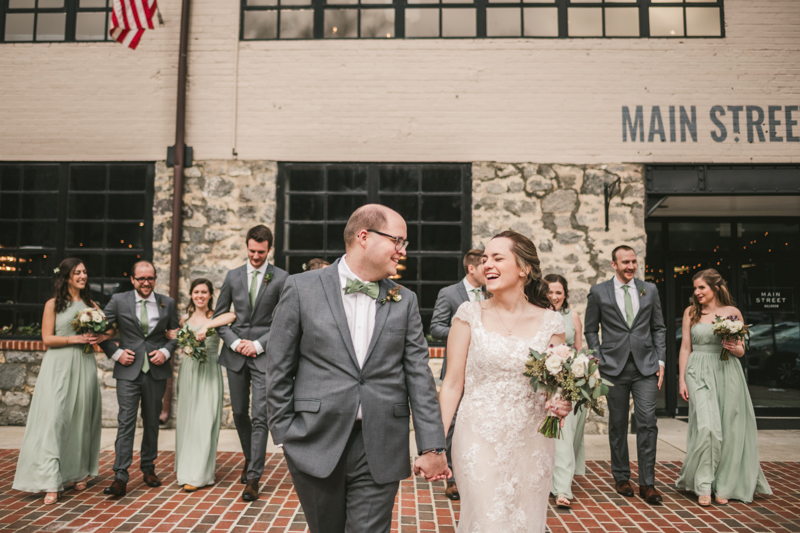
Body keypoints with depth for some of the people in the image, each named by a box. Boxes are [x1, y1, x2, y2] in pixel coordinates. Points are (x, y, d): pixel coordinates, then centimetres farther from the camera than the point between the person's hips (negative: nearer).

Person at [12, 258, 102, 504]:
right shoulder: (53, 304, 1)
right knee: (54, 419, -8)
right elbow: (47, 339, -3)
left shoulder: (91, 305, 12)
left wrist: (96, 338, -4)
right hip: (58, 366, -4)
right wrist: (74, 339, -15)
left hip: (84, 366, 4)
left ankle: (78, 472, 21)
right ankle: (51, 483, -6)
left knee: (82, 418, 8)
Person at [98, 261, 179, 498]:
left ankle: (148, 468, 28)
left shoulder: (167, 303, 4)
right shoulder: (118, 301, 0)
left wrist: (166, 351, -5)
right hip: (128, 371, -2)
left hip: (156, 371, 2)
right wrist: (115, 353, -5)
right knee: (126, 422, -7)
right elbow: (101, 330, 6)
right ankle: (120, 478, -4)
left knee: (152, 422, 13)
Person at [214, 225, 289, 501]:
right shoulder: (233, 276, 7)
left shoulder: (281, 278, -3)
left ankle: (253, 478, 2)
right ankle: (250, 458, 36)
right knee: (239, 412, 14)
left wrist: (258, 344, -11)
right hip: (236, 354, 4)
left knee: (260, 417, -6)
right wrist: (235, 342, -5)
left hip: (264, 355, -4)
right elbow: (219, 316, 10)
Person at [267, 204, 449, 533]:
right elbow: (279, 368, 0)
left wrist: (431, 446, -2)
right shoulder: (302, 289, -3)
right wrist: (283, 432, 0)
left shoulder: (404, 301, 4)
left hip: (380, 449, 1)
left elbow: (419, 374, 1)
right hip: (316, 444, -1)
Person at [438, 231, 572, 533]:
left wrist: (561, 405, -12)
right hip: (480, 440, -2)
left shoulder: (550, 322, 0)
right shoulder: (470, 315, -4)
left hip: (531, 443, 2)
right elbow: (452, 383, -3)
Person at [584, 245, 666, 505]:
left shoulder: (650, 290, 8)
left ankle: (647, 483, 7)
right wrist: (598, 361, -2)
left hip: (645, 367, 1)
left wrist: (660, 360, 3)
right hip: (614, 367, -1)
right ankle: (621, 477, 23)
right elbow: (591, 330, 6)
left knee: (647, 422, -4)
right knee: (618, 424, 8)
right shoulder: (598, 292, 2)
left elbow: (658, 328, 11)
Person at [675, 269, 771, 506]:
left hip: (728, 373, 1)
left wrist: (734, 348, -13)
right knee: (707, 427, -12)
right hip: (699, 373, -1)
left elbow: (741, 351, 11)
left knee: (728, 429, 4)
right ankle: (704, 486, -1)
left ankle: (723, 486, 19)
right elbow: (685, 347, 6)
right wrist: (682, 379, 1)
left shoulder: (733, 312, 5)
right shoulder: (691, 312, 6)